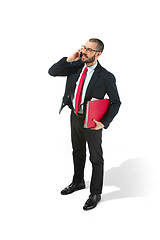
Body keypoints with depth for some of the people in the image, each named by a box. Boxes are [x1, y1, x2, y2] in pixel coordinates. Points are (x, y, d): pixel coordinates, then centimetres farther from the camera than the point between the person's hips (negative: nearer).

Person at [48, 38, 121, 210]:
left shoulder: (106, 77, -19)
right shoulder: (75, 66, -5)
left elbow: (115, 102, -11)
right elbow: (52, 72, -5)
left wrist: (104, 123, -22)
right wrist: (69, 59, -19)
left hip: (92, 122, -5)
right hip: (75, 117, 6)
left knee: (96, 158, 10)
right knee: (78, 152, 24)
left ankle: (95, 194, 26)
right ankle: (78, 182, 46)